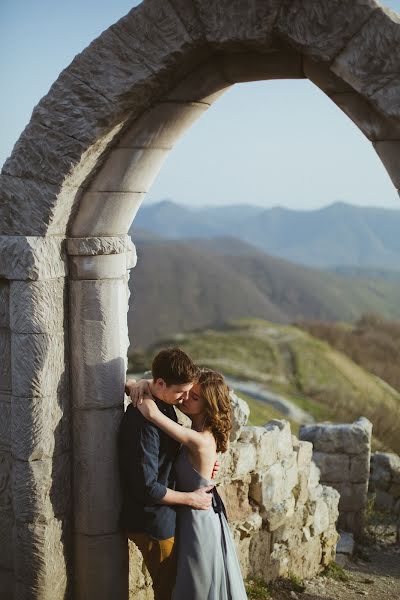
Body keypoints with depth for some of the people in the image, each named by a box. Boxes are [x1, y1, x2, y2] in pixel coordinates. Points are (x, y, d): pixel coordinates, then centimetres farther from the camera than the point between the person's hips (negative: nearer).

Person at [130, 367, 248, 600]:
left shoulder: (201, 441, -30)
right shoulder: (202, 430, -4)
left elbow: (151, 412, -38)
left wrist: (139, 396, -19)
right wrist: (145, 385, -17)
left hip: (198, 521, -8)